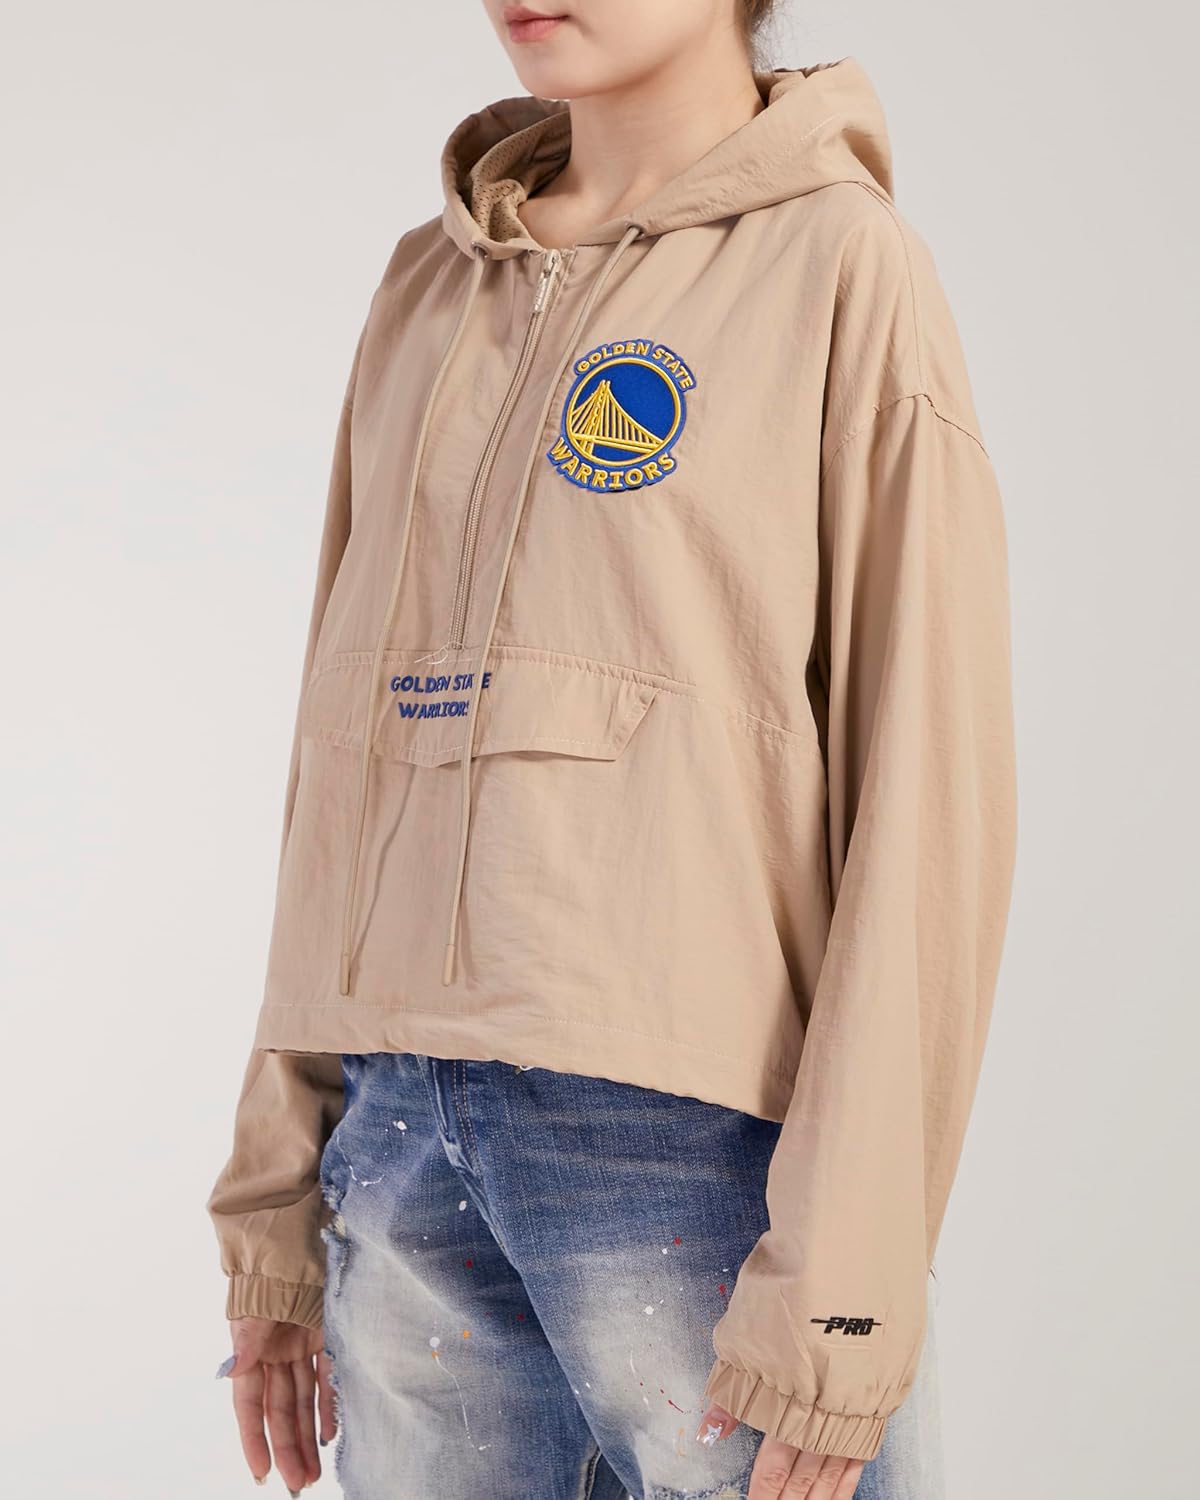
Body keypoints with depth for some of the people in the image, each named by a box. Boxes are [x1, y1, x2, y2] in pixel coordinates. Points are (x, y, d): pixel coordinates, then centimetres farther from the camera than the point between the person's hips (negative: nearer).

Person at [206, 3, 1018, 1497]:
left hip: (699, 1130, -5)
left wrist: (845, 1273, -13)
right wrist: (275, 1194, 12)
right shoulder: (427, 293, 15)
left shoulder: (844, 267, -2)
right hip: (407, 1143, 5)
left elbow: (933, 783, -7)